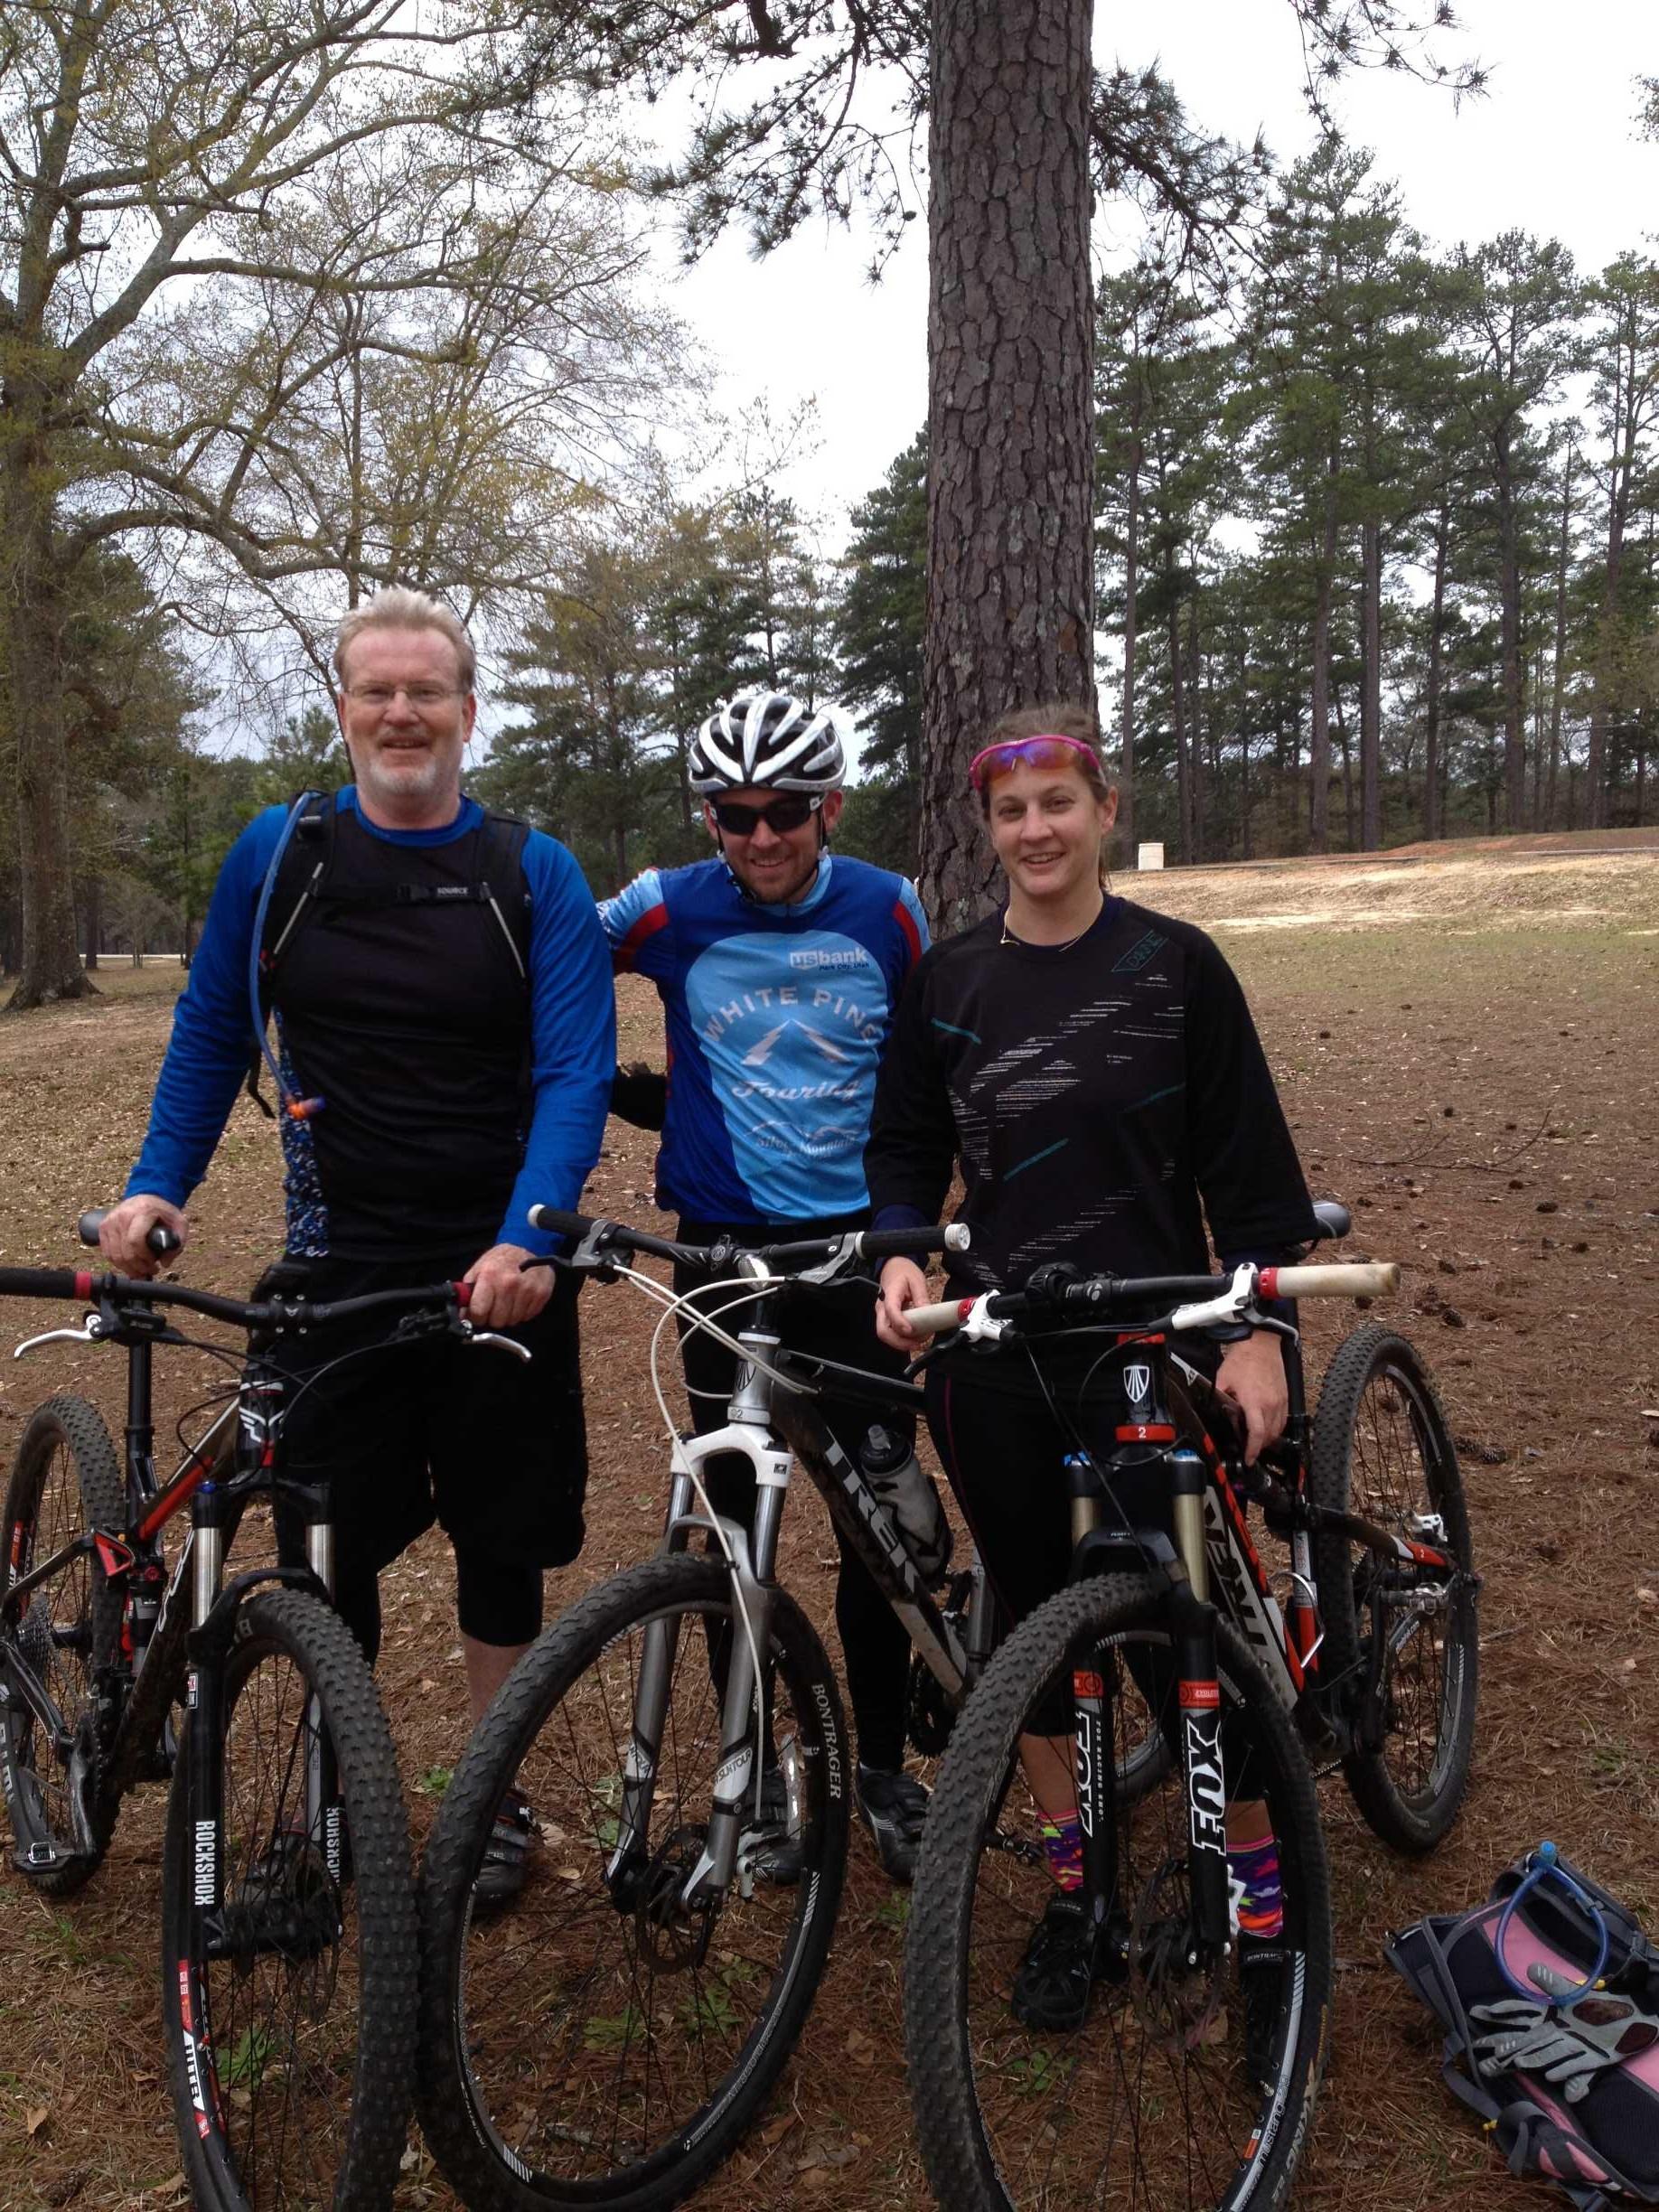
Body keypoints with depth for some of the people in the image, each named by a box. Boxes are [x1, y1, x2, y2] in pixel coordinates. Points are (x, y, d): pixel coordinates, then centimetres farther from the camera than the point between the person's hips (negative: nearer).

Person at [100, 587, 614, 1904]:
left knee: (501, 1544, 10)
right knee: (330, 1547, 7)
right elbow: (212, 1034, 11)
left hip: (502, 1271, -1)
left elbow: (577, 1070, -10)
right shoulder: (279, 854, 3)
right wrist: (156, 1185, 0)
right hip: (338, 1264, 1)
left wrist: (525, 1241, -23)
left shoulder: (536, 875, -2)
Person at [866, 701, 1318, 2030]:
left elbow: (1248, 1168, -2)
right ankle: (1074, 1879, 29)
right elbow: (909, 1149, 11)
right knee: (1033, 1612, 11)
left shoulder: (1174, 965, -3)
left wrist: (1257, 1336, -7)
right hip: (993, 1348, 3)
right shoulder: (948, 982, 5)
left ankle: (1259, 1878, 23)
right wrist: (902, 1253, -9)